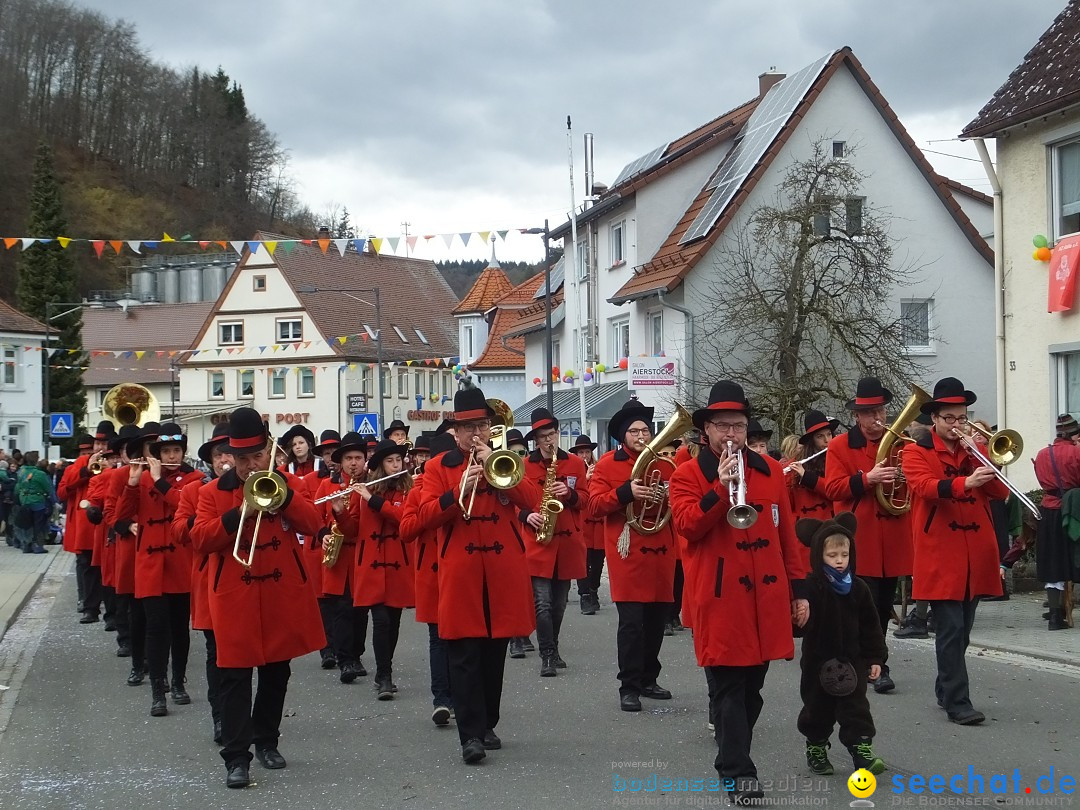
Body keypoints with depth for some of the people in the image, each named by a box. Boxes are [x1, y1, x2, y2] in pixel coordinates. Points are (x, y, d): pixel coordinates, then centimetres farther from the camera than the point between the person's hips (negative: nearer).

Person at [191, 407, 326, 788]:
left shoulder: (288, 482, 6)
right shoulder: (213, 492, 1)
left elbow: (313, 525, -5)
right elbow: (200, 540, -9)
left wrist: (286, 496, -19)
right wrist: (237, 515, -21)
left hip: (282, 592, 3)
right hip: (235, 596, -2)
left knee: (277, 672, 13)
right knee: (235, 676, -6)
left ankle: (267, 741, 29)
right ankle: (236, 757, -5)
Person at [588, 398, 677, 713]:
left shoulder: (663, 463, 12)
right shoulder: (608, 463, 0)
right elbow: (595, 504, -8)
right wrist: (625, 492, -22)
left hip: (659, 554, 5)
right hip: (627, 554, -5)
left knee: (656, 619, 10)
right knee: (631, 622, -9)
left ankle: (648, 680, 23)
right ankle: (629, 687, -5)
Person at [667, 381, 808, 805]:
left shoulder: (771, 470, 10)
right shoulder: (687, 475, -2)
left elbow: (786, 534, 12)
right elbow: (687, 525, -16)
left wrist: (798, 589, 11)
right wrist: (721, 488, -27)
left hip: (766, 598, 5)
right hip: (719, 601, -4)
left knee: (752, 687, 13)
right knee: (728, 688, -5)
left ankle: (734, 756, 27)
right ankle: (738, 774, -5)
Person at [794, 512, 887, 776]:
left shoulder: (858, 588, 0)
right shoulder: (810, 587, -12)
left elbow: (870, 626, 6)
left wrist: (875, 658, 5)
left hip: (853, 661, 2)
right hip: (819, 663, -2)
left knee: (856, 707, 1)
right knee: (818, 707, 10)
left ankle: (862, 748, 5)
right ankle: (816, 748, 26)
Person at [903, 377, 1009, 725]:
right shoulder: (917, 452, -1)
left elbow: (1001, 492, 5)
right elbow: (923, 486, -21)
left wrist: (983, 460, -9)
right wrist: (965, 482, -35)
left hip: (976, 555, 6)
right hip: (940, 556, -5)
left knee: (962, 628, 13)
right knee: (951, 628, -10)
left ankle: (946, 690, 27)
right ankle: (957, 702, -9)